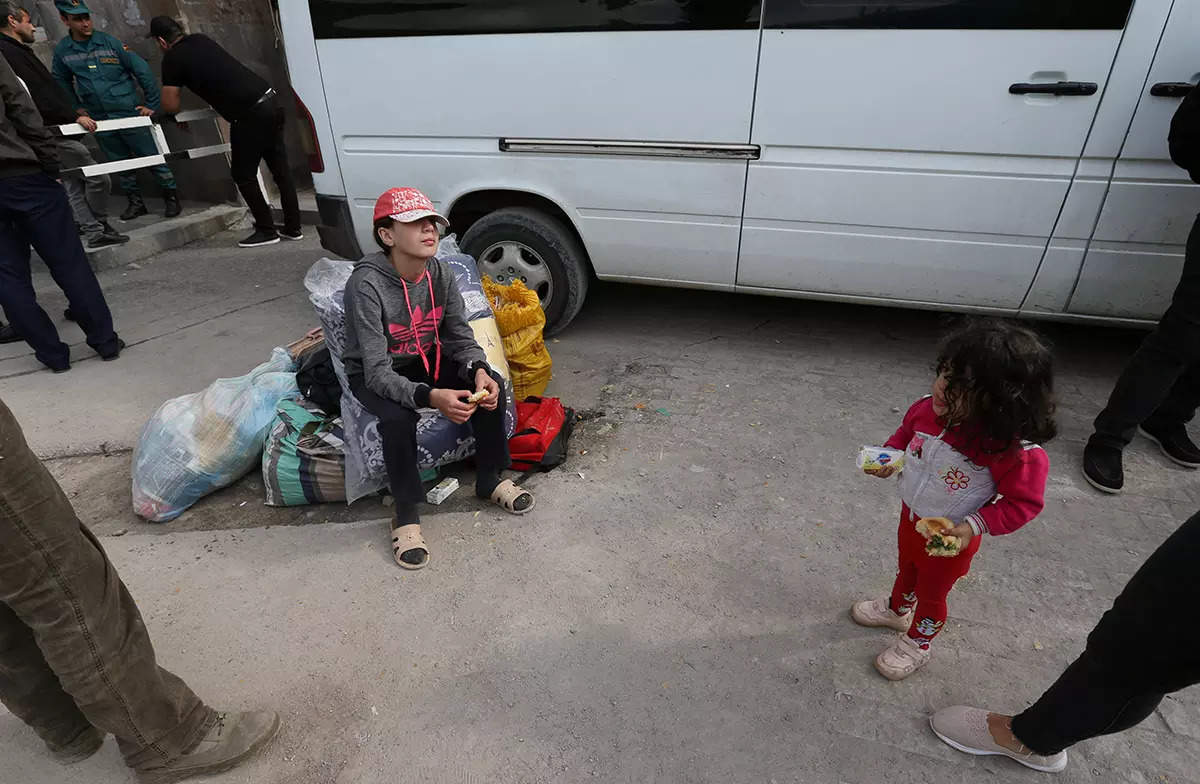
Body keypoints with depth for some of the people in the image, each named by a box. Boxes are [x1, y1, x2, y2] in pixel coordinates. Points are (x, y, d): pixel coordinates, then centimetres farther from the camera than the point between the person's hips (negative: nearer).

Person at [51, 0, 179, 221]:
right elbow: (61, 82, 16)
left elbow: (142, 70, -4)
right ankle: (135, 202, 23)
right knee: (122, 165, 12)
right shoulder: (62, 51, 2)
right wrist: (76, 107, 9)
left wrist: (152, 104, -5)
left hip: (129, 114, -3)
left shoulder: (110, 43, -7)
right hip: (100, 121, 3)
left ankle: (171, 197, 13)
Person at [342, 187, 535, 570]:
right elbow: (378, 372, -33)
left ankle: (489, 479, 3)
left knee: (489, 386, -17)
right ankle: (406, 514, -12)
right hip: (372, 375, -5)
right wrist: (430, 397, -49)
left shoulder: (440, 274, -13)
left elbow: (461, 337, -8)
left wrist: (478, 370, -31)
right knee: (398, 418, -35)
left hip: (425, 359, 5)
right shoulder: (366, 284, -30)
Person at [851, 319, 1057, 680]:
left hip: (950, 539, -5)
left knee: (931, 593, 23)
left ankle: (916, 644, 51)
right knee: (906, 570, 33)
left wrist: (974, 526, -29)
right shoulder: (928, 409, -21)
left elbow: (1024, 502, -22)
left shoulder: (1012, 450, -36)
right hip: (911, 516, 5)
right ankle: (897, 609, 64)